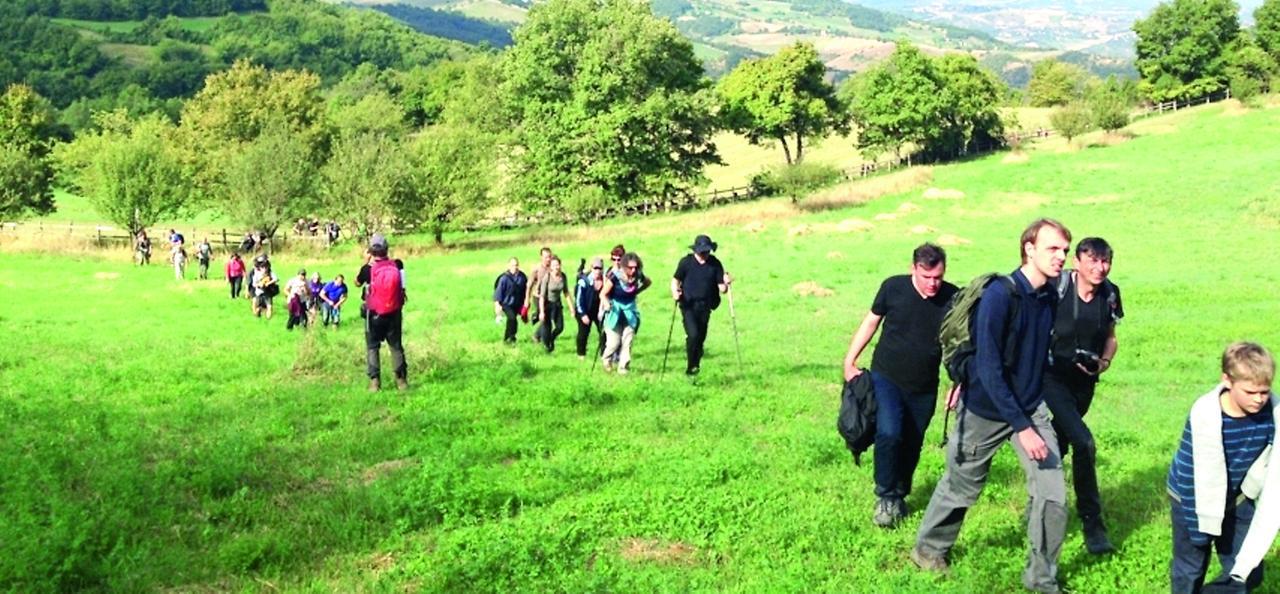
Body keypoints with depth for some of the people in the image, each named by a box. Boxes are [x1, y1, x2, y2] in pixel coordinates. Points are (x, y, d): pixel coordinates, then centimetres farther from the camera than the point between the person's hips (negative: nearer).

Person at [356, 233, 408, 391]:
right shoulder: (397, 266, -7)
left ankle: (375, 381, 1)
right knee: (396, 346, 12)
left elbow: (358, 283, 7)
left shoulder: (368, 269, -13)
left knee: (372, 347, 7)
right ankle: (401, 380, 12)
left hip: (374, 314, -2)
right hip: (394, 313, 2)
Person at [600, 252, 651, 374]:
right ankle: (607, 360, 27)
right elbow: (603, 294, -15)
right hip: (615, 311, -3)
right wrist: (606, 303, -34)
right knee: (614, 342, -3)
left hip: (630, 312, 3)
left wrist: (637, 292, 5)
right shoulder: (615, 277, -19)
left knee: (627, 341, -2)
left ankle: (623, 367, 7)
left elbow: (648, 282, 15)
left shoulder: (638, 276, -8)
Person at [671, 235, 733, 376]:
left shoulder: (715, 264, 0)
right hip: (688, 305, -3)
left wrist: (726, 284, -20)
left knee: (701, 338, 8)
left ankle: (695, 366, 25)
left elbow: (721, 288, 2)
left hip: (705, 307, 3)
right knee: (693, 334, -19)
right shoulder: (686, 262, -4)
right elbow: (676, 279, 4)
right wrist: (675, 292, -16)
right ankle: (690, 366, -7)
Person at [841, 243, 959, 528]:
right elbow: (871, 322, 2)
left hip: (924, 388, 2)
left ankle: (899, 496, 33)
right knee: (889, 434, -20)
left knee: (912, 445, 11)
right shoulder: (893, 287, -11)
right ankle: (885, 496, -1)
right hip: (886, 378, -2)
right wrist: (849, 362, 2)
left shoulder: (953, 298, -10)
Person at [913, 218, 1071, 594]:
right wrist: (1021, 427, -27)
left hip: (1031, 407, 5)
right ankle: (929, 549, 40)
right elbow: (989, 368, -25)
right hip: (987, 409, -5)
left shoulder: (1050, 297, -4)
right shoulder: (1000, 295, -23)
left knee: (1053, 496, -5)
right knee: (961, 487, 14)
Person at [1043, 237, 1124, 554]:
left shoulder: (1110, 295, -1)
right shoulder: (1057, 288, -18)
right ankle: (1092, 523, -6)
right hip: (1052, 376, -5)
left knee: (1058, 446, 17)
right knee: (1083, 442, -18)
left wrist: (1104, 361, -5)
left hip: (1084, 382, 5)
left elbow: (1110, 336, 13)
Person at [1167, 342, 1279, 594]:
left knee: (1249, 573, 9)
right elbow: (1192, 475, -22)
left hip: (1237, 498, 4)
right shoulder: (1205, 415, -31)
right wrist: (1198, 528, -17)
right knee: (1190, 572, 8)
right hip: (1194, 499, -4)